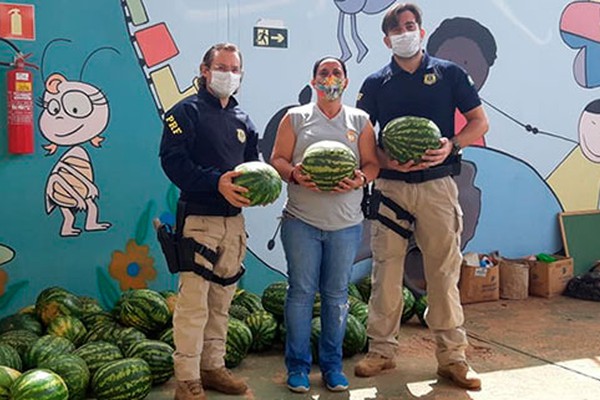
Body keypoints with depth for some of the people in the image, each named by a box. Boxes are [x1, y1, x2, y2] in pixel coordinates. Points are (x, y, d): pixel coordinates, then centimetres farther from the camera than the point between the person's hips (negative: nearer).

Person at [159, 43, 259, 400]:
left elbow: (254, 163, 17)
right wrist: (216, 182, -27)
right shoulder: (187, 112, -4)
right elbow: (173, 160, -16)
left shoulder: (242, 119, 16)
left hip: (234, 220, 7)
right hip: (198, 218, -6)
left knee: (222, 300, 13)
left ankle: (213, 367, 26)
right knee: (194, 303, -6)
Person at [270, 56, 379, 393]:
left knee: (337, 295, 7)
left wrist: (361, 180, -13)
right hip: (301, 220, -1)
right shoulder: (295, 118, 9)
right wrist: (293, 174, -15)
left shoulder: (360, 120, 12)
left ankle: (332, 364, 20)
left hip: (346, 223, 1)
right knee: (301, 292, 1)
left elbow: (372, 163, 9)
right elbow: (277, 159, 6)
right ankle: (298, 365, 14)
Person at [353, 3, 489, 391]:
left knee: (445, 271, 1)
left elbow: (480, 121, 7)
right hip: (389, 187, 1)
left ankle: (452, 355, 12)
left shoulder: (449, 73, 7)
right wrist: (386, 161, -11)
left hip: (438, 186, -1)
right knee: (385, 271, 4)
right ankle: (382, 350, 17)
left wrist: (451, 145, -11)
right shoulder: (376, 83, 9)